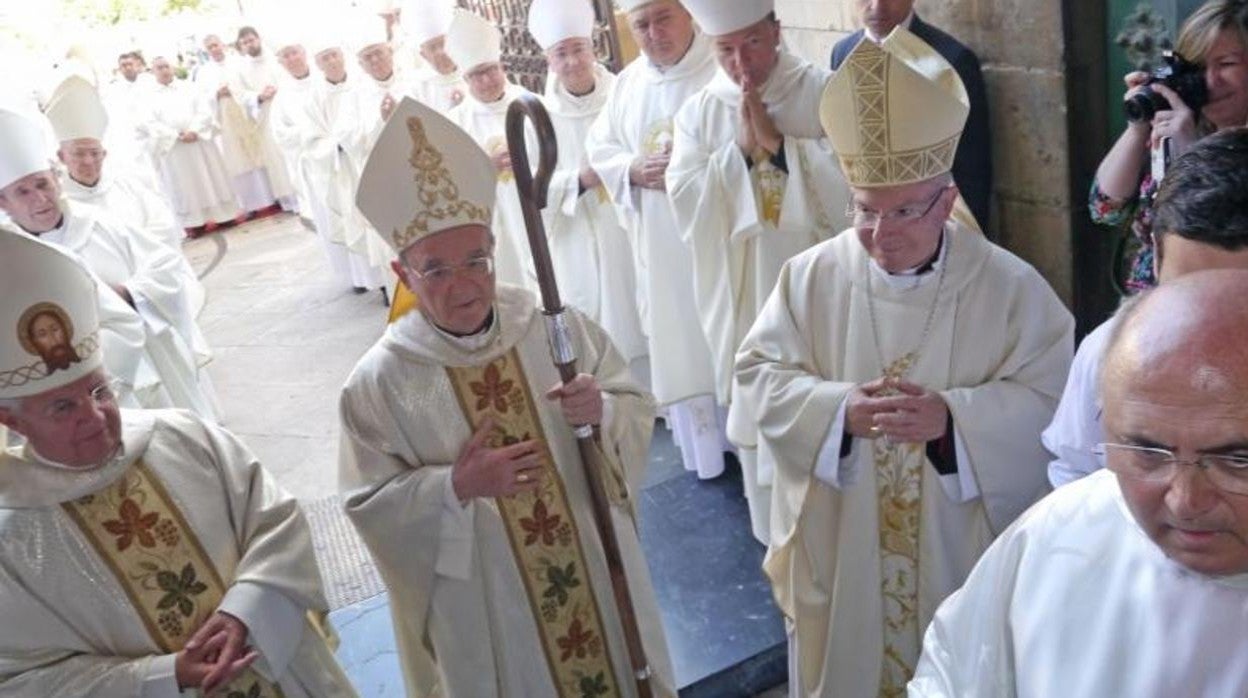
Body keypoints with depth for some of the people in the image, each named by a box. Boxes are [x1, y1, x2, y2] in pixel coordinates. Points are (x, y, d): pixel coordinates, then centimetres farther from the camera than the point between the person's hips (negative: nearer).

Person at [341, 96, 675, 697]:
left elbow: (638, 408, -3)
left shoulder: (555, 326, -11)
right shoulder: (379, 381, -16)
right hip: (483, 602, -2)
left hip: (594, 565, 2)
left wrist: (601, 412, -25)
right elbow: (369, 504, -10)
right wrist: (456, 486, -25)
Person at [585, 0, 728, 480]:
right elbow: (599, 148, 13)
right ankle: (703, 445, 27)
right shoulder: (627, 83, 9)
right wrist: (635, 169, -6)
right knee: (679, 341, 12)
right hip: (661, 243, 5)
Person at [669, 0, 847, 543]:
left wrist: (777, 142, -18)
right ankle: (777, 535, 31)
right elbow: (686, 206, -6)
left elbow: (852, 181, -14)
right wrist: (741, 148, -15)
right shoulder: (698, 112, 3)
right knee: (756, 415, 13)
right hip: (742, 295, 2)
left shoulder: (826, 94, -5)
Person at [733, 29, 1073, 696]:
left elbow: (1050, 398, -11)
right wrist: (839, 407, -23)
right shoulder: (811, 275, -7)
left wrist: (952, 414, -27)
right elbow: (757, 373, -6)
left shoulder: (1010, 285, -10)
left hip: (962, 549, -1)